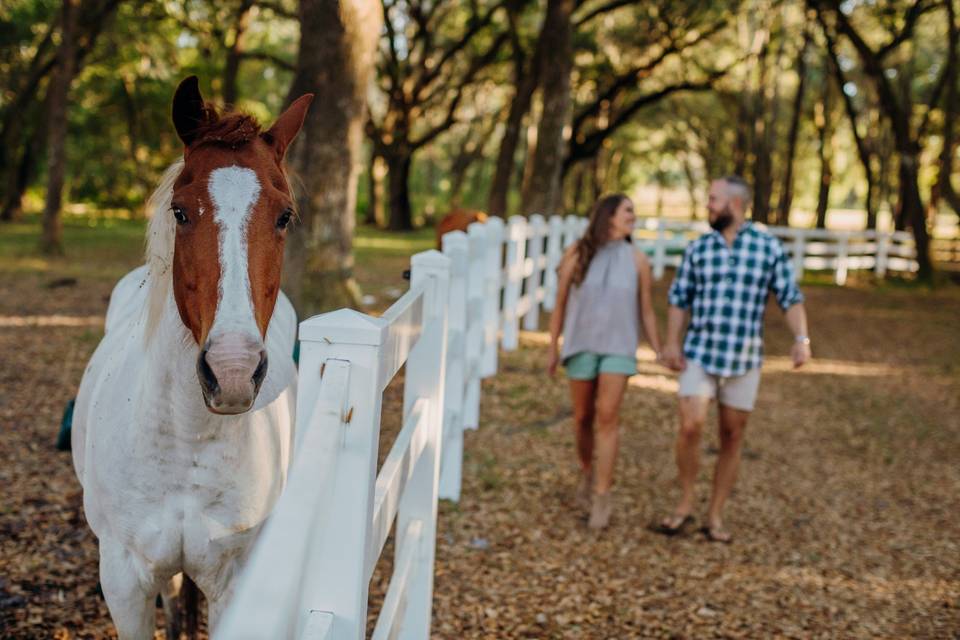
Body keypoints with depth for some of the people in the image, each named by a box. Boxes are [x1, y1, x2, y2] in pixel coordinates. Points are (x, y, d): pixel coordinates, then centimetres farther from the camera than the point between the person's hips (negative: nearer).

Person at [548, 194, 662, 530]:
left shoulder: (637, 260, 0)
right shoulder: (577, 253, -3)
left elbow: (646, 311, 6)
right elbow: (560, 304, 2)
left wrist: (660, 352, 4)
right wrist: (553, 348, 4)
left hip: (618, 347, 0)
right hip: (581, 344, 0)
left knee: (608, 416, -12)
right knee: (583, 417, 9)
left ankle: (601, 496, -9)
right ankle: (587, 473, 35)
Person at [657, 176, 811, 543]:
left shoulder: (769, 247, -2)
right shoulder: (698, 249, 3)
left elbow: (791, 299, -2)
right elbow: (679, 299, 6)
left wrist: (801, 339, -17)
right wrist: (671, 343, -6)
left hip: (744, 360, 0)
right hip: (700, 355, 0)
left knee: (732, 438, 6)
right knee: (690, 427, -14)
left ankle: (715, 517, 17)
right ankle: (685, 506, 4)